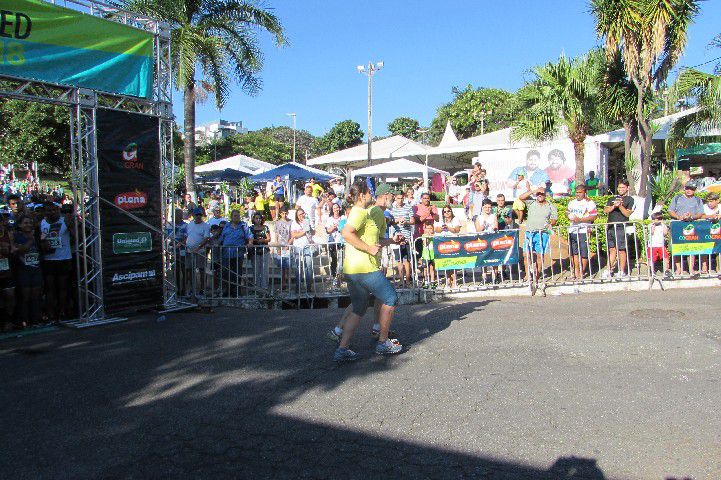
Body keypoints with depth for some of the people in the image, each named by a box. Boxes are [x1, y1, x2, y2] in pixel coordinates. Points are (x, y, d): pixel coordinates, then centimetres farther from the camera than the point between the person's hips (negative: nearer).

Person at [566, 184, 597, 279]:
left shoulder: (589, 203, -4)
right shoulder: (572, 202, 16)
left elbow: (594, 216, -11)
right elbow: (567, 212, 28)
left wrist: (580, 219, -18)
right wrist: (570, 218, 4)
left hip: (583, 231, -6)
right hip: (572, 231, 6)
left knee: (584, 253, -3)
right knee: (574, 252, 8)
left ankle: (582, 272, 7)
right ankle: (576, 271, 15)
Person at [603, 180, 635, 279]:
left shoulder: (630, 199, 5)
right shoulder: (612, 199, 19)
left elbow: (628, 213, -5)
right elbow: (605, 210, 6)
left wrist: (620, 206, -17)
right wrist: (614, 206, -10)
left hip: (621, 227, -4)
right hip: (610, 227, 4)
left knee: (621, 250, -3)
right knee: (612, 249, 9)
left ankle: (622, 271, 5)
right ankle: (609, 270, 13)